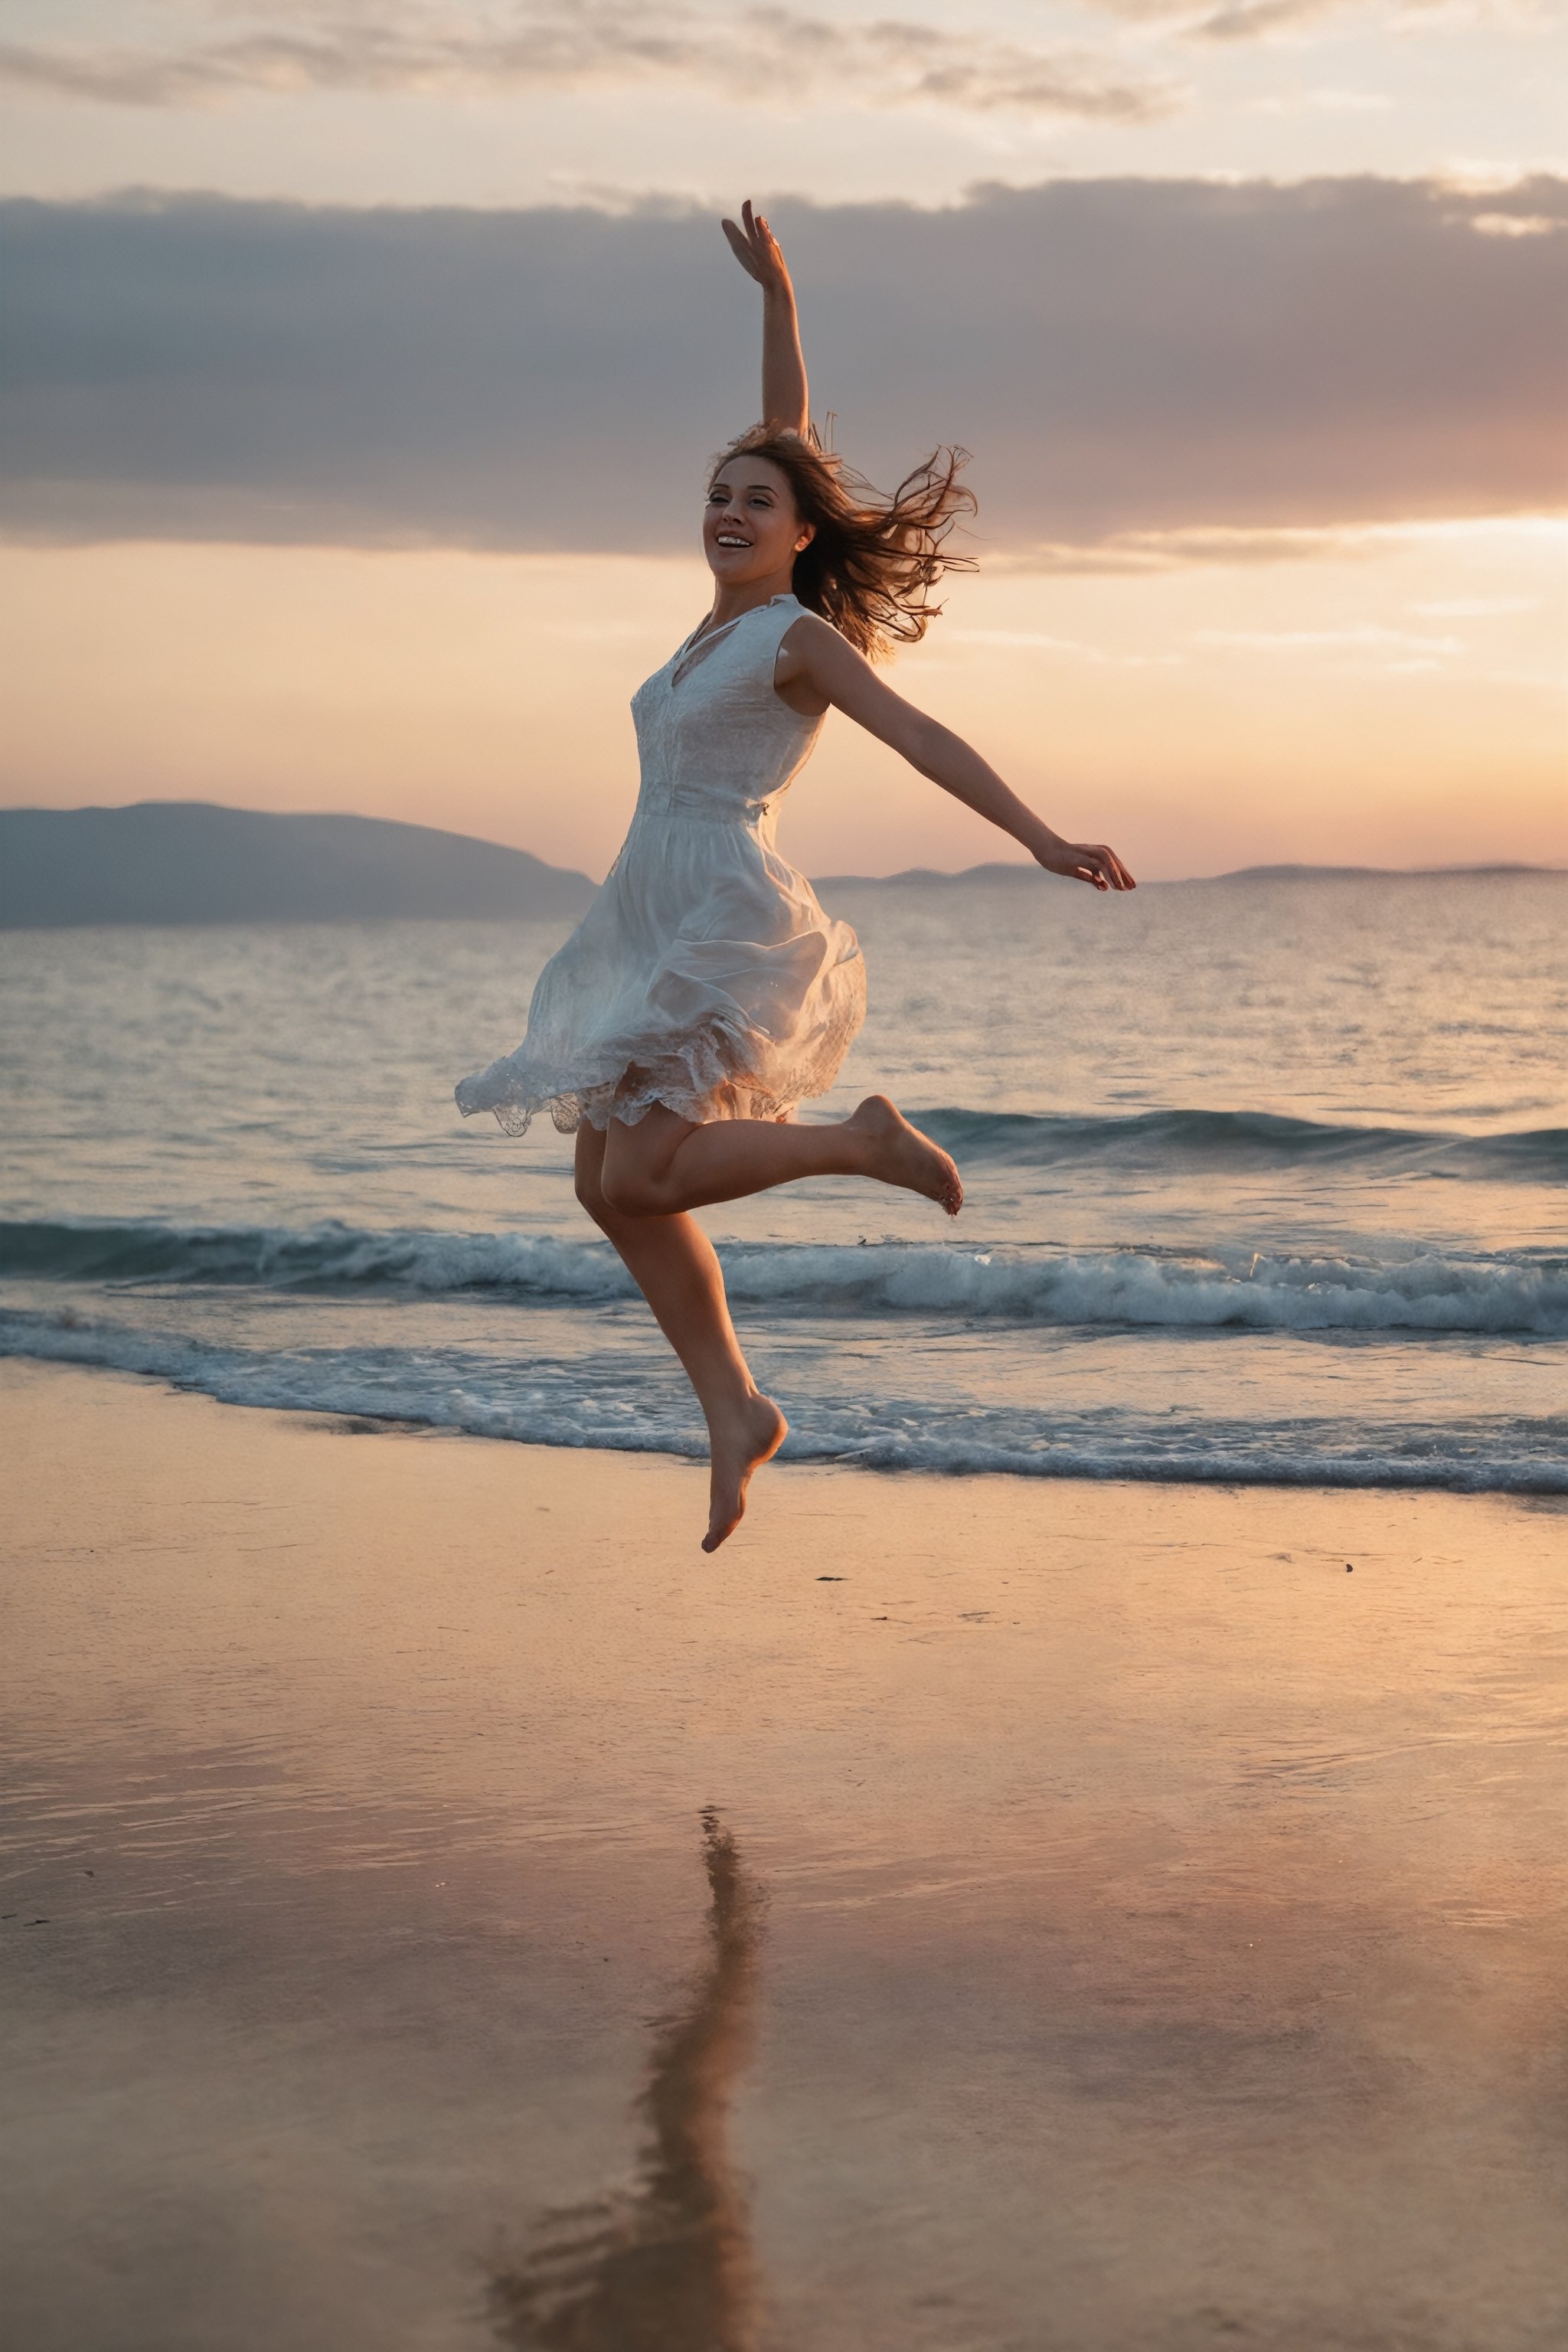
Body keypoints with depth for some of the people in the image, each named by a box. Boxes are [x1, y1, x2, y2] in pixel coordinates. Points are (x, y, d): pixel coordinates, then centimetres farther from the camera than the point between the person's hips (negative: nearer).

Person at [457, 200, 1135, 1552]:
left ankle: (865, 1142, -3)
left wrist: (1042, 839, -26)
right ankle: (734, 1410, 11)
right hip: (655, 924, 9)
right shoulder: (734, 617, 13)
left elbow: (923, 739, -16)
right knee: (610, 1189, 4)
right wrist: (776, 297, 21)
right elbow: (788, 437, 20)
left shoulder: (803, 636, -7)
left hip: (735, 920, -9)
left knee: (637, 1178, -18)